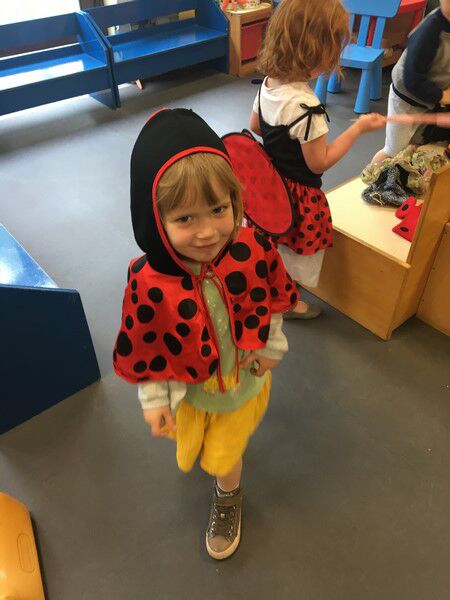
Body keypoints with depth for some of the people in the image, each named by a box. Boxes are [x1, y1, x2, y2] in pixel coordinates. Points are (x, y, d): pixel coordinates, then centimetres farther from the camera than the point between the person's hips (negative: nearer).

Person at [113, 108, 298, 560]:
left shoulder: (252, 249, -29)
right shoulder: (148, 283, -32)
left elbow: (272, 299, -8)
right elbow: (144, 348, -16)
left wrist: (272, 347, 2)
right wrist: (154, 399, -6)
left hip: (244, 379, 0)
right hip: (190, 388, 1)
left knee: (223, 454, 21)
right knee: (192, 446, 32)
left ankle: (228, 496, 58)